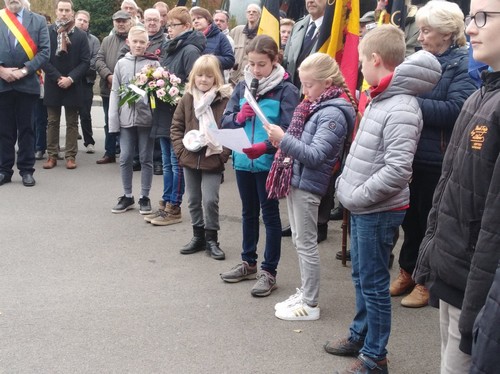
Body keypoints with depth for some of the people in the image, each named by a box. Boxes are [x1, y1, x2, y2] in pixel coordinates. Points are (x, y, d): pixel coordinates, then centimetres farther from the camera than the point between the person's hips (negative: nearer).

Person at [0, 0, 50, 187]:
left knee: (26, 128, 5)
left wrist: (25, 70, -11)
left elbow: (45, 50, -1)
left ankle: (26, 170, 12)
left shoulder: (38, 21, 6)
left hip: (27, 83, -1)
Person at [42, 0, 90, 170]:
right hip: (53, 84, 0)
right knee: (52, 122, 7)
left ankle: (71, 156, 10)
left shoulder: (81, 35, 0)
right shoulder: (47, 32, -1)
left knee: (72, 123, 5)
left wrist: (71, 78, -15)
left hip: (73, 85, 0)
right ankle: (52, 155, 13)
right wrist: (57, 78, -12)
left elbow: (85, 62, -3)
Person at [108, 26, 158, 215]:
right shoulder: (121, 64, 6)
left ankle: (144, 197, 16)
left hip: (146, 117, -2)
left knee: (146, 159, 6)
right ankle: (127, 196, 20)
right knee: (125, 158, 7)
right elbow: (115, 92, 6)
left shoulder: (154, 63, -1)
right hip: (126, 118, 2)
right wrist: (113, 120, 1)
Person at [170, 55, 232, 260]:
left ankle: (211, 239, 11)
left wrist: (223, 153, -15)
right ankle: (198, 236, 28)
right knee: (193, 200, 13)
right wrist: (180, 150, -2)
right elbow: (176, 126, 8)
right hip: (190, 159, 4)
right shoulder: (187, 99, 4)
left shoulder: (224, 99, -8)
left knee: (210, 200, -5)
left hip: (213, 161, -4)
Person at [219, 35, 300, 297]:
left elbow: (289, 130, -17)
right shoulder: (242, 86, 5)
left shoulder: (286, 90, -10)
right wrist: (238, 117, -15)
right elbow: (225, 120, 7)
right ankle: (248, 263, 34)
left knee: (270, 215, 5)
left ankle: (269, 271, 15)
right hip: (242, 160, 5)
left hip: (269, 162, -5)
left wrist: (265, 146, -31)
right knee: (248, 213, 19)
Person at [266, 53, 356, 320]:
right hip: (295, 179, 9)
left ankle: (310, 304, 9)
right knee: (299, 240, 16)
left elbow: (315, 156, -22)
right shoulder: (313, 106, 11)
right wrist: (281, 140, 2)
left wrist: (284, 140, -27)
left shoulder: (333, 113, -17)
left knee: (306, 243, -1)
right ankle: (304, 293, 28)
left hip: (308, 184, -9)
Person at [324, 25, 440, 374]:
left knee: (373, 284, 2)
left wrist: (357, 196, -19)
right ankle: (360, 336, 37)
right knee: (361, 277, 21)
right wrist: (345, 184, 10)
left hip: (379, 211, -9)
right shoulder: (380, 98, 8)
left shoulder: (401, 109, -22)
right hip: (363, 209, 9)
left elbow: (397, 171, -28)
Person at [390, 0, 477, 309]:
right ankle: (408, 272, 32)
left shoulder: (465, 64, -11)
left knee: (432, 221, 7)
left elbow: (455, 109, -24)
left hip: (438, 161, -6)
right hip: (412, 155, 6)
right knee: (411, 217, 16)